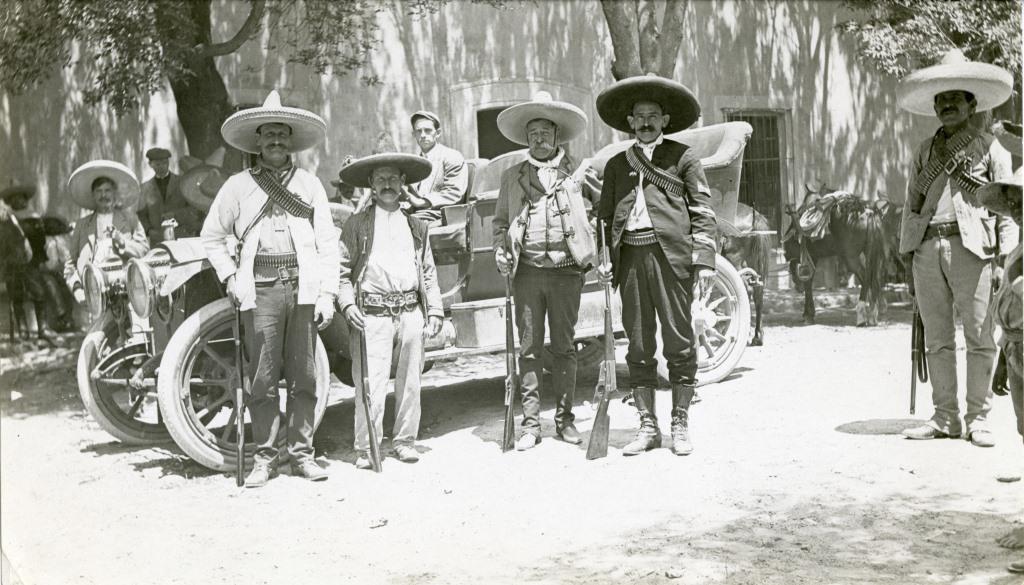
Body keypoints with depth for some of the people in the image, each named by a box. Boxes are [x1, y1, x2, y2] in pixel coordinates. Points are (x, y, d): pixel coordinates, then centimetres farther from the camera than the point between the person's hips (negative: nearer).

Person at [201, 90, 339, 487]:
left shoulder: (309, 184, 10)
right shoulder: (238, 185, 9)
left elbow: (327, 242, 7)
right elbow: (211, 236, 15)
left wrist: (327, 294, -1)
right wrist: (229, 277, 3)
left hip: (303, 287, 1)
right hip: (260, 290, -1)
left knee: (303, 376, 4)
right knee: (263, 377, 1)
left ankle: (302, 453, 13)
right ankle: (264, 457, 10)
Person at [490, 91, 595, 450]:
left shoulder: (576, 172, 7)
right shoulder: (512, 176, 13)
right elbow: (499, 221, 18)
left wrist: (596, 256, -5)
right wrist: (500, 251, 1)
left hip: (566, 270, -1)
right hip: (527, 270, 1)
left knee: (564, 346, 5)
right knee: (529, 347, 2)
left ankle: (565, 419, 15)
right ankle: (530, 423, 8)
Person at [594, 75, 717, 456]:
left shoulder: (683, 158, 8)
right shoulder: (616, 165, 17)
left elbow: (703, 211, 3)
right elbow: (604, 215, 19)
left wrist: (704, 260, -6)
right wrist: (602, 258, 6)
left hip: (671, 255, -3)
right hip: (630, 257, 3)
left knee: (679, 342, 1)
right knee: (638, 346, 5)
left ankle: (680, 425, 11)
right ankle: (648, 426, 14)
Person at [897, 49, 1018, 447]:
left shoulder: (990, 148, 10)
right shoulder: (923, 153, 20)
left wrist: (1004, 257, -5)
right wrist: (908, 258, 10)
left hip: (971, 248, -3)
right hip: (928, 247, 4)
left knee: (979, 336, -4)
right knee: (937, 338, 4)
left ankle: (978, 419, 3)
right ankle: (945, 417, 10)